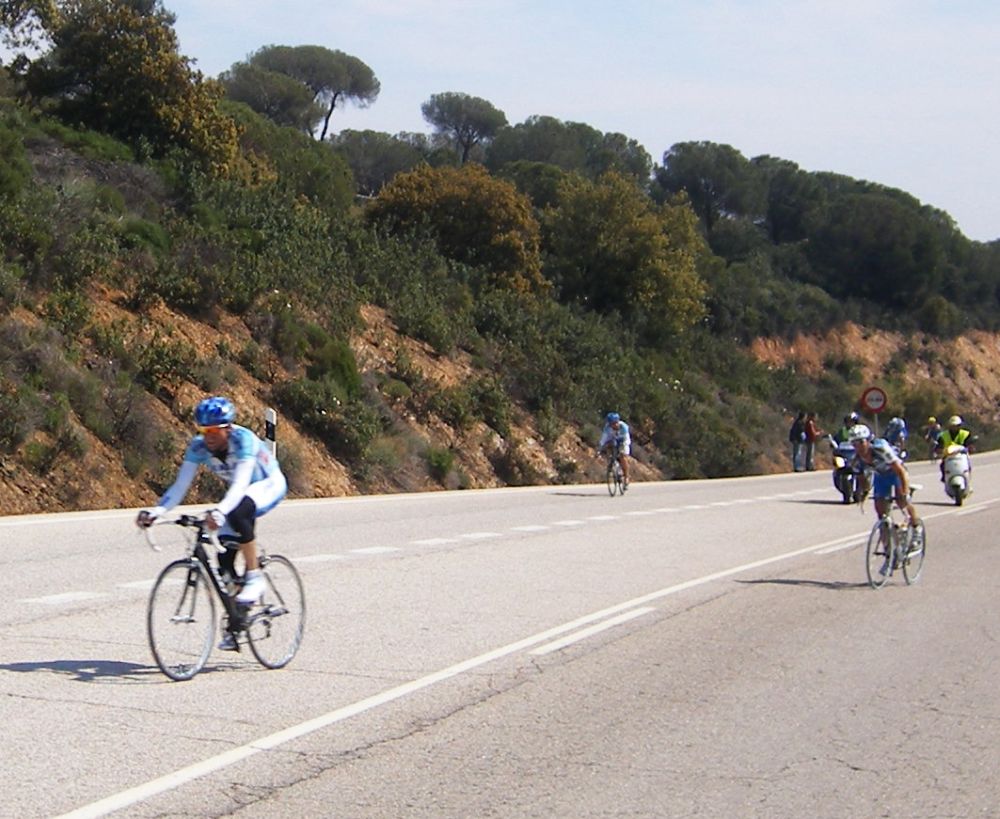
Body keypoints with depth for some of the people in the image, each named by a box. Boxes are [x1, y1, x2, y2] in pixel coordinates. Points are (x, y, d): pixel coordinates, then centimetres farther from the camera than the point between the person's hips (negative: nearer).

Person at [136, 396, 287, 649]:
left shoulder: (244, 440, -34)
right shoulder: (198, 447, -19)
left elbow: (239, 485, -46)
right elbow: (180, 485, -24)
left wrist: (219, 511, -63)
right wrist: (156, 511, -41)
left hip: (269, 485, -6)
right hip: (240, 493, 6)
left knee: (238, 512, -38)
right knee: (224, 560, -7)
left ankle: (254, 577, -21)